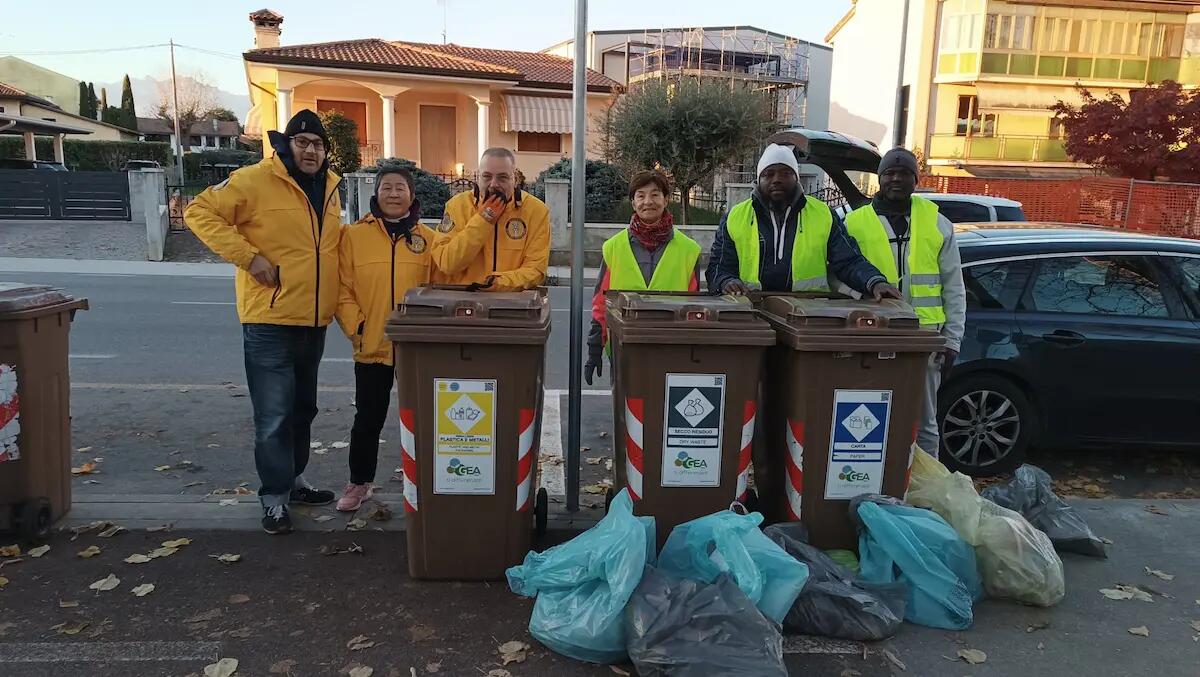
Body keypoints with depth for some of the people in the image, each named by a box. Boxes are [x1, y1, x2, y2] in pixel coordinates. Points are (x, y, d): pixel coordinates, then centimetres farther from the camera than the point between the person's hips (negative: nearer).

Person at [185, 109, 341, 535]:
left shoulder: (331, 187, 11)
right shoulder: (256, 180, -10)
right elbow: (200, 212, -11)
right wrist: (249, 257, -19)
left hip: (315, 322, 7)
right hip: (270, 321, -7)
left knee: (303, 409, 18)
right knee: (274, 416, -3)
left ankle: (294, 480, 34)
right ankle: (275, 497, 11)